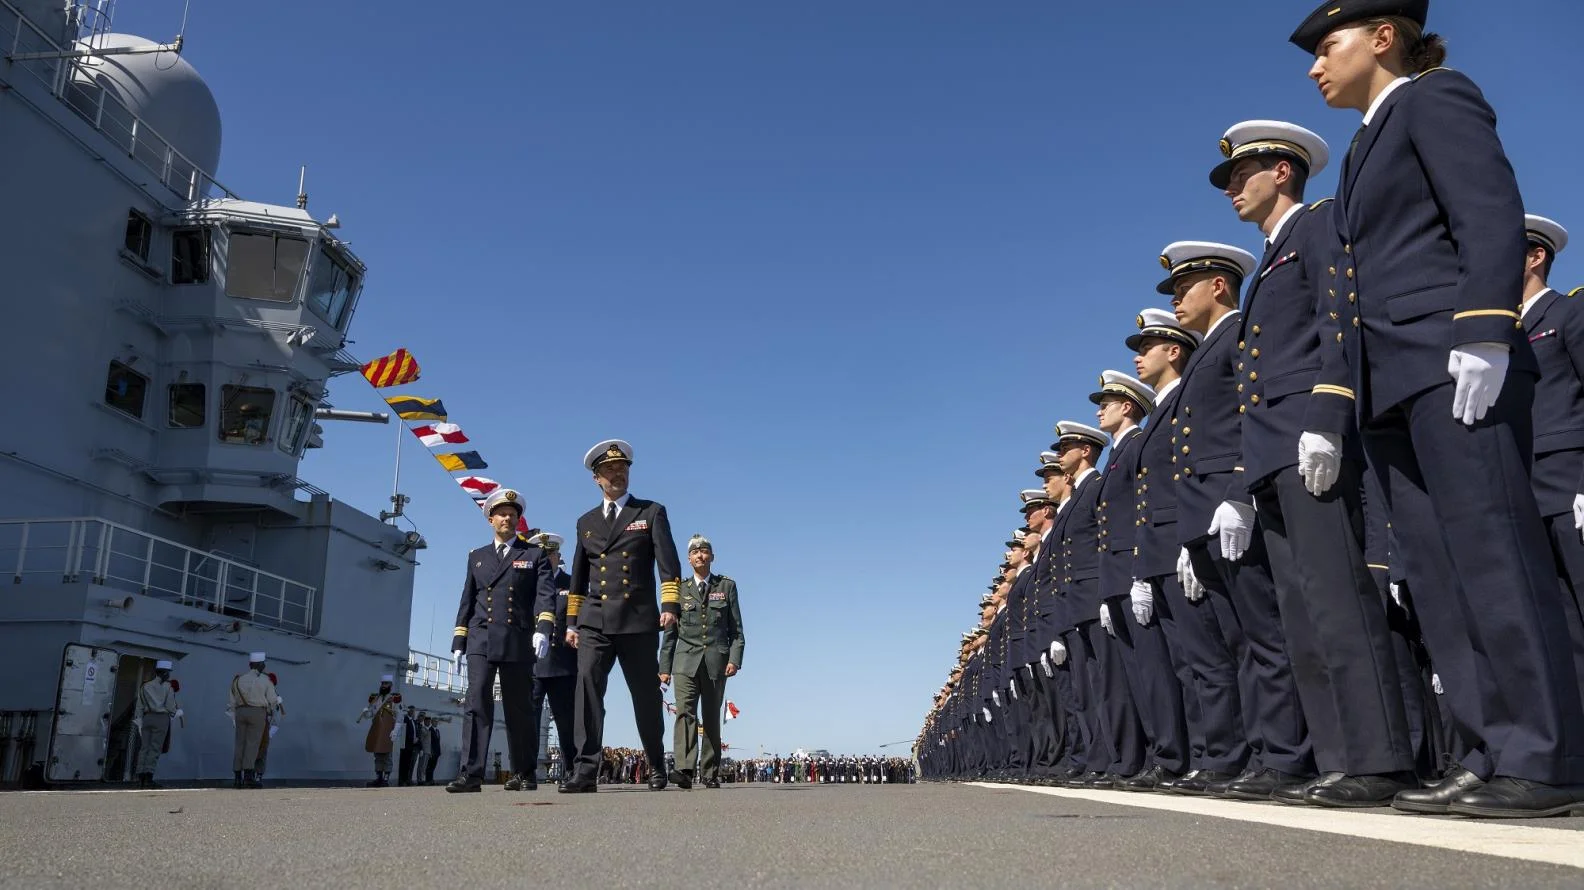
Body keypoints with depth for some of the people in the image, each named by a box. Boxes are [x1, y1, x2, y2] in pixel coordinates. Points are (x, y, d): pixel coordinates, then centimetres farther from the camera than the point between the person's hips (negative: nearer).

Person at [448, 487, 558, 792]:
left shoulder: (535, 555, 10)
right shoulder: (477, 557, 20)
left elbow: (545, 594, -3)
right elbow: (467, 602, 18)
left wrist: (542, 629, -19)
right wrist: (458, 642, 10)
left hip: (518, 641, -1)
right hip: (481, 641, 2)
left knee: (519, 708, 3)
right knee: (477, 702, -11)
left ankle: (523, 774, 12)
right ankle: (471, 773, -15)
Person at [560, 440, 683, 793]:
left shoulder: (651, 512, 7)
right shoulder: (586, 522, 18)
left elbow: (668, 562, -2)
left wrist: (670, 605, -15)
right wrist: (571, 621, 17)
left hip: (639, 620, -2)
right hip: (594, 622, 3)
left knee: (646, 695, 4)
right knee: (587, 685, -14)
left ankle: (657, 767, 22)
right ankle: (585, 771, -16)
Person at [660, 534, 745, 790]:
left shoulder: (727, 586, 10)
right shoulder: (680, 589, 12)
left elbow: (736, 629, 6)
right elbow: (669, 632, 12)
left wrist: (734, 659, -7)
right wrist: (665, 667, 5)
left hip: (716, 661, 0)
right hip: (686, 661, 0)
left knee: (711, 718, 4)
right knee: (685, 712, -17)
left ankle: (710, 774, 11)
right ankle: (684, 770, -26)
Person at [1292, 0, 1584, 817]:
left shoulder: (1436, 97, 5)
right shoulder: (1368, 145, 28)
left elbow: (1493, 216, -9)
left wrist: (1483, 336, -21)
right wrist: (1343, 390, 17)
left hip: (1450, 366, -9)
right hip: (1390, 383, 9)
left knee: (1492, 556, -11)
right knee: (1438, 573, 2)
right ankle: (1495, 754, 5)